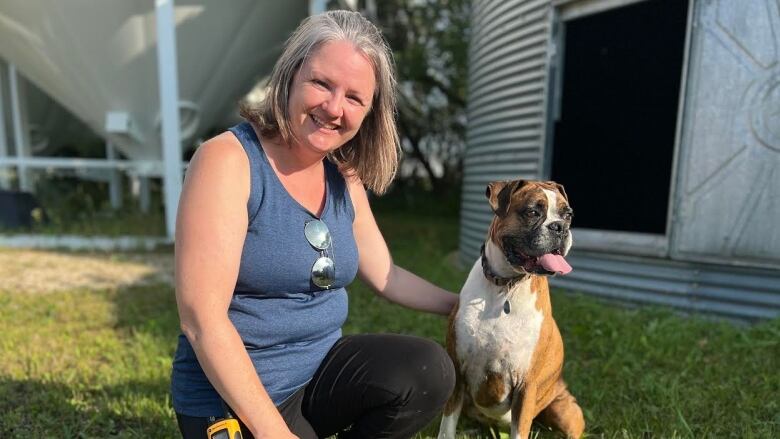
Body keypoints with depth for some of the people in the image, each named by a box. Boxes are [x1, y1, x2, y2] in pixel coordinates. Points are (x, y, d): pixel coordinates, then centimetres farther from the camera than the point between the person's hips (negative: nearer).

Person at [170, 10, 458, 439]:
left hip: (321, 371, 6)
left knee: (428, 371, -16)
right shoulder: (227, 160, -18)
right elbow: (202, 317, -22)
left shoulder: (345, 178, 2)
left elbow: (386, 276, 14)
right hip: (232, 398, -5)